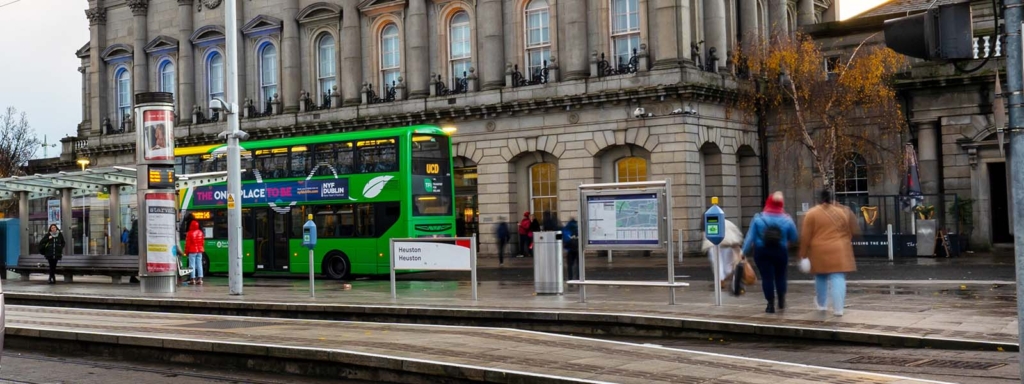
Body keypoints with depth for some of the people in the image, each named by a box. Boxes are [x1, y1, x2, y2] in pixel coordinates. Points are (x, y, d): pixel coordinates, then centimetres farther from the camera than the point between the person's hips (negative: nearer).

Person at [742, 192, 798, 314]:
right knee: (780, 275, 19)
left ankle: (771, 304, 3)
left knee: (766, 276, 3)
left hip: (761, 252, -1)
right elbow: (794, 238, 1)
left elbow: (750, 237, -8)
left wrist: (744, 252, -4)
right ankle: (781, 301, 20)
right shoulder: (787, 220, -6)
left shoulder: (758, 218, -7)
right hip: (780, 252, 1)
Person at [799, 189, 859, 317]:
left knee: (820, 278, 17)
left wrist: (803, 254, 1)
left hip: (819, 252, 0)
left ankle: (821, 304, 30)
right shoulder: (843, 212, 3)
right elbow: (853, 232, 8)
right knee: (838, 278, -3)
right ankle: (838, 308, -10)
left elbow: (805, 237, -4)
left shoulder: (812, 213, -3)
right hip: (839, 252, 0)